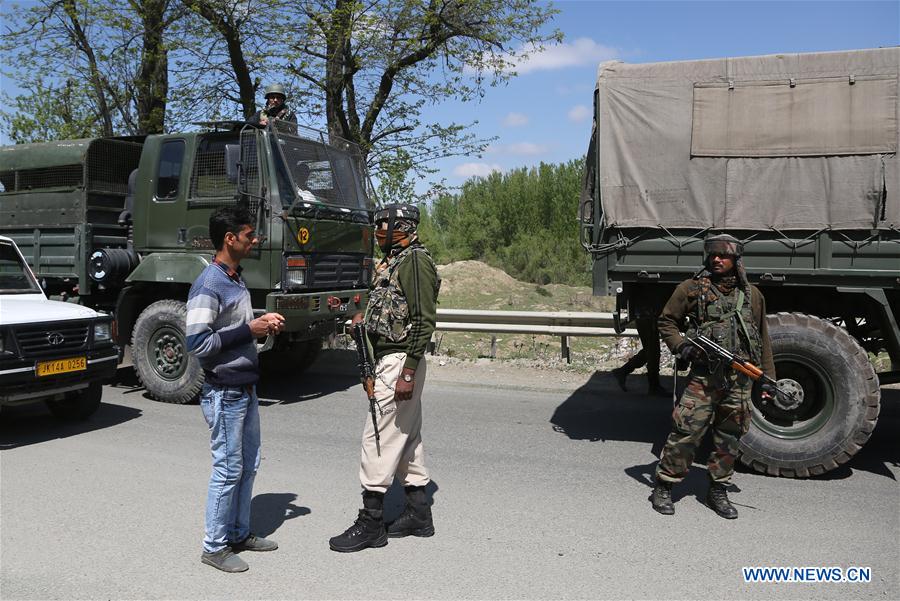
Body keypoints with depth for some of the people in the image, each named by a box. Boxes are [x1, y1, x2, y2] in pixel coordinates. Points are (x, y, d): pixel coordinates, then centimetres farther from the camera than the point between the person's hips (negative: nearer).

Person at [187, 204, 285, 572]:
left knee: (249, 465, 16)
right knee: (228, 469, 1)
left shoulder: (235, 279, 11)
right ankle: (214, 547, 16)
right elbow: (197, 343, -23)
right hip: (223, 393, -9)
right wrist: (249, 330, -21)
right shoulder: (208, 286, -18)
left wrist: (263, 325, 4)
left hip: (246, 389, 9)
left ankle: (239, 533, 31)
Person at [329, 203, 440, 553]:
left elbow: (424, 321, -20)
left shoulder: (415, 261, -14)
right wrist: (363, 320, 9)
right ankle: (418, 515, 23)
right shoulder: (393, 261, 16)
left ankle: (371, 523, 3)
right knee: (406, 437, 14)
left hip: (399, 361, -10)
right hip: (387, 359, 10)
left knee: (379, 438, -6)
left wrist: (407, 372, -24)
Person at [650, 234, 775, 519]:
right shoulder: (691, 289, 2)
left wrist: (767, 376, 14)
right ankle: (663, 487, 5)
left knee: (729, 437, 10)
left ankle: (718, 491, 25)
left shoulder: (752, 294, 12)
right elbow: (666, 321, 9)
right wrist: (680, 345, -9)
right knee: (686, 432, -7)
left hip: (740, 379, 4)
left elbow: (762, 339, 17)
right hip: (704, 375, -3)